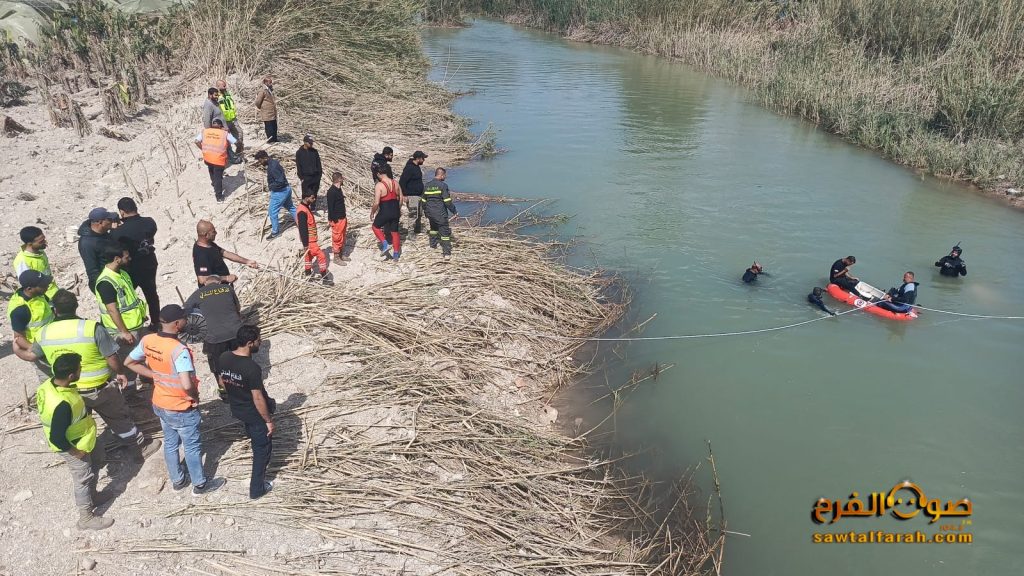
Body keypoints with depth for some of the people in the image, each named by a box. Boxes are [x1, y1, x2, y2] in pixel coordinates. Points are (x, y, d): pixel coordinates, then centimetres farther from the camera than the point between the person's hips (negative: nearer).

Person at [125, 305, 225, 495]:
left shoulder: (147, 340, -10)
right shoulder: (179, 350, -32)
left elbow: (129, 363, 6)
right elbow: (187, 385, -38)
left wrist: (156, 375, 3)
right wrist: (195, 396, -17)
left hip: (160, 405, 7)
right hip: (181, 409, -7)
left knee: (170, 443, 25)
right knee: (192, 447, 14)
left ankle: (177, 480, 43)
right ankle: (200, 484, 31)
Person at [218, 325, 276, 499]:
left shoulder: (224, 358, -12)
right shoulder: (252, 368, -33)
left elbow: (221, 382, 5)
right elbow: (258, 399, -27)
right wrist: (268, 421, -14)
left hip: (236, 409, 7)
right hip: (254, 414, -7)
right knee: (262, 449, 13)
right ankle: (257, 489, 25)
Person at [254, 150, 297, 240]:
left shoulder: (272, 167, -27)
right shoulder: (274, 161, 3)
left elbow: (280, 181, -31)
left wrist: (270, 186, -16)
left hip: (279, 192, -10)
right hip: (286, 189, 10)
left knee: (273, 212, 1)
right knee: (290, 207, 25)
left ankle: (275, 232, 12)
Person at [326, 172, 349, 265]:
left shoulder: (338, 189, 9)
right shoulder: (331, 192, -21)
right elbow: (330, 207, -22)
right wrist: (333, 220, -21)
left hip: (342, 218, 10)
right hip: (337, 220, -10)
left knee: (342, 237, 20)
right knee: (337, 238, 1)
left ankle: (341, 255, 33)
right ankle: (336, 258, 13)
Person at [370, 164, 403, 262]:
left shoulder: (379, 185, -16)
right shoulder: (395, 183, 1)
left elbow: (376, 203, -18)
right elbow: (401, 198, 9)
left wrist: (372, 213, -3)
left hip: (385, 211, -5)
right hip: (395, 211, 5)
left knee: (375, 227, 21)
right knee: (394, 232, 17)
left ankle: (385, 244, 4)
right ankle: (396, 255, 23)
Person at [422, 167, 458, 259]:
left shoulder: (427, 185, 6)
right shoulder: (443, 185, -13)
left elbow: (423, 201, 14)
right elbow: (447, 201, -15)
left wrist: (425, 211, 28)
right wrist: (454, 211, -5)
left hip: (430, 213, 6)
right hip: (440, 213, -6)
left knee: (433, 228, 30)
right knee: (445, 232, -2)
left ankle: (433, 245, 41)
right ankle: (446, 253, -6)